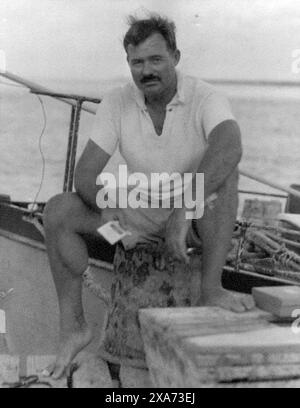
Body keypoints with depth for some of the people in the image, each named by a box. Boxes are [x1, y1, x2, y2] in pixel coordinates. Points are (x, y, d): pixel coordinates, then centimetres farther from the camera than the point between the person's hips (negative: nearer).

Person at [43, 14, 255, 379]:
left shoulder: (205, 98, -20)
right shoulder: (117, 103, -9)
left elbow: (230, 148, -43)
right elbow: (85, 174, -11)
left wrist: (184, 209, -50)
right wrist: (108, 205, -33)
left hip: (199, 214, -3)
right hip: (141, 215, 3)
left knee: (223, 170, -34)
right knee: (58, 211, -17)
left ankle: (211, 288, -34)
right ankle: (73, 327, -10)